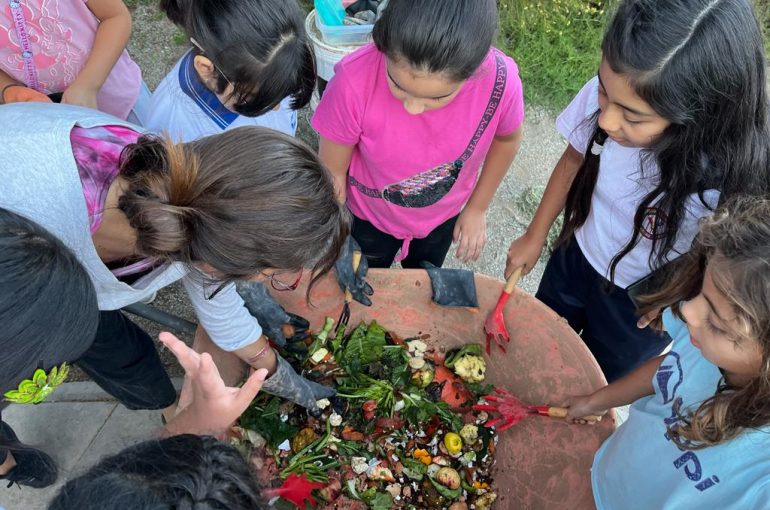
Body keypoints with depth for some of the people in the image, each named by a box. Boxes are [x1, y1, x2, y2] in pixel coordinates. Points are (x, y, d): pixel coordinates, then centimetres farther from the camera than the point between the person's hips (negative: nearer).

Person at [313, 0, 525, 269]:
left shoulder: (500, 81, -33)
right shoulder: (355, 80, -38)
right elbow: (333, 173, -21)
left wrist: (477, 208, 1)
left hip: (442, 215, 2)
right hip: (369, 215, -1)